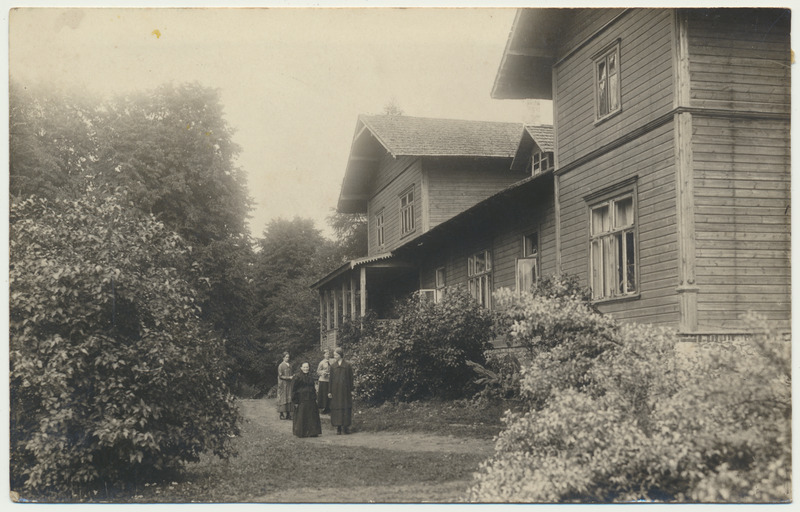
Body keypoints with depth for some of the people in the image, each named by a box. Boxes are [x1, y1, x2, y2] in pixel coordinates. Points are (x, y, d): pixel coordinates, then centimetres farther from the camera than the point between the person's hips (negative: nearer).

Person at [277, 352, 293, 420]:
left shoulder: (290, 365, 12)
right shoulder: (281, 366, -8)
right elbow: (280, 376, -12)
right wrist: (288, 377, -17)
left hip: (289, 384, 6)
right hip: (283, 385, -6)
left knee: (289, 398, 3)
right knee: (283, 398, -4)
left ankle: (288, 414, 5)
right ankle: (282, 414, 1)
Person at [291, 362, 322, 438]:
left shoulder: (311, 377, 11)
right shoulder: (297, 377, -7)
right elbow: (294, 390, -8)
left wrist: (315, 398, 15)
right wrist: (295, 401, -12)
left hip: (311, 400, 6)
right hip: (301, 400, -6)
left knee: (312, 416, 5)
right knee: (301, 417, -1)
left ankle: (312, 432, 12)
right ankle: (301, 433, 9)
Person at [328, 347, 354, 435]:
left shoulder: (347, 365, 0)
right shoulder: (333, 366, 6)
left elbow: (350, 378, 2)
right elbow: (331, 379, 6)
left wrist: (351, 390, -2)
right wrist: (330, 391, 2)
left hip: (345, 389, -2)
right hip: (335, 390, 2)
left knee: (346, 407, -1)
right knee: (336, 408, 0)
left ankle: (346, 426, 7)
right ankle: (338, 427, 5)